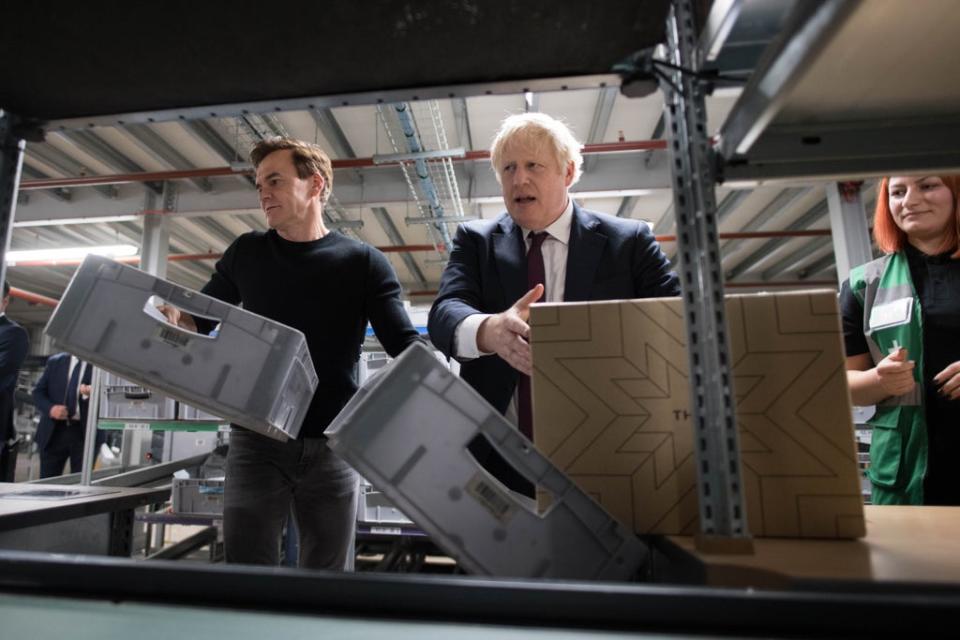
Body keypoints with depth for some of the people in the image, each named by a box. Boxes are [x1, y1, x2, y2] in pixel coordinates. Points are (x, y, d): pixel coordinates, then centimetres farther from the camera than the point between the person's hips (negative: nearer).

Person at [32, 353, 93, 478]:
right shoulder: (54, 362, 8)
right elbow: (38, 392, 9)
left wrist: (90, 393, -30)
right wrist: (50, 408, -10)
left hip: (84, 432, -3)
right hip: (54, 430, 3)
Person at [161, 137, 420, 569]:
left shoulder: (362, 262, -3)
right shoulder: (247, 253, 6)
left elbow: (407, 347, -8)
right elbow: (198, 319, 16)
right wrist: (173, 318, -8)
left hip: (332, 447, -1)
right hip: (256, 441, 2)